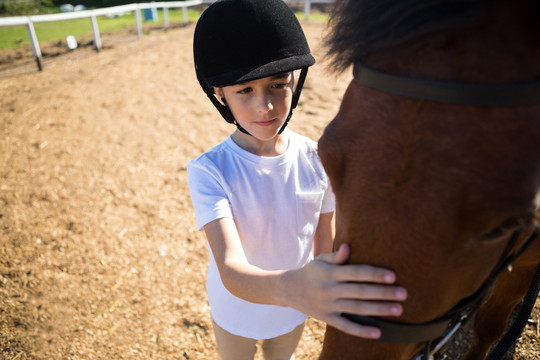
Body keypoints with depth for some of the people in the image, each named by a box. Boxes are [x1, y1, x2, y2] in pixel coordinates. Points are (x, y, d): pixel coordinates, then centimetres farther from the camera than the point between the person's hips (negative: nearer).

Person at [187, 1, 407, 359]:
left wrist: (332, 295, 6)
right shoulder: (208, 171, -30)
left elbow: (325, 243, -6)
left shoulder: (318, 160, -21)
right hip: (235, 315, -1)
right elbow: (230, 270, -40)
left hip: (294, 313, 2)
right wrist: (290, 286, -60)